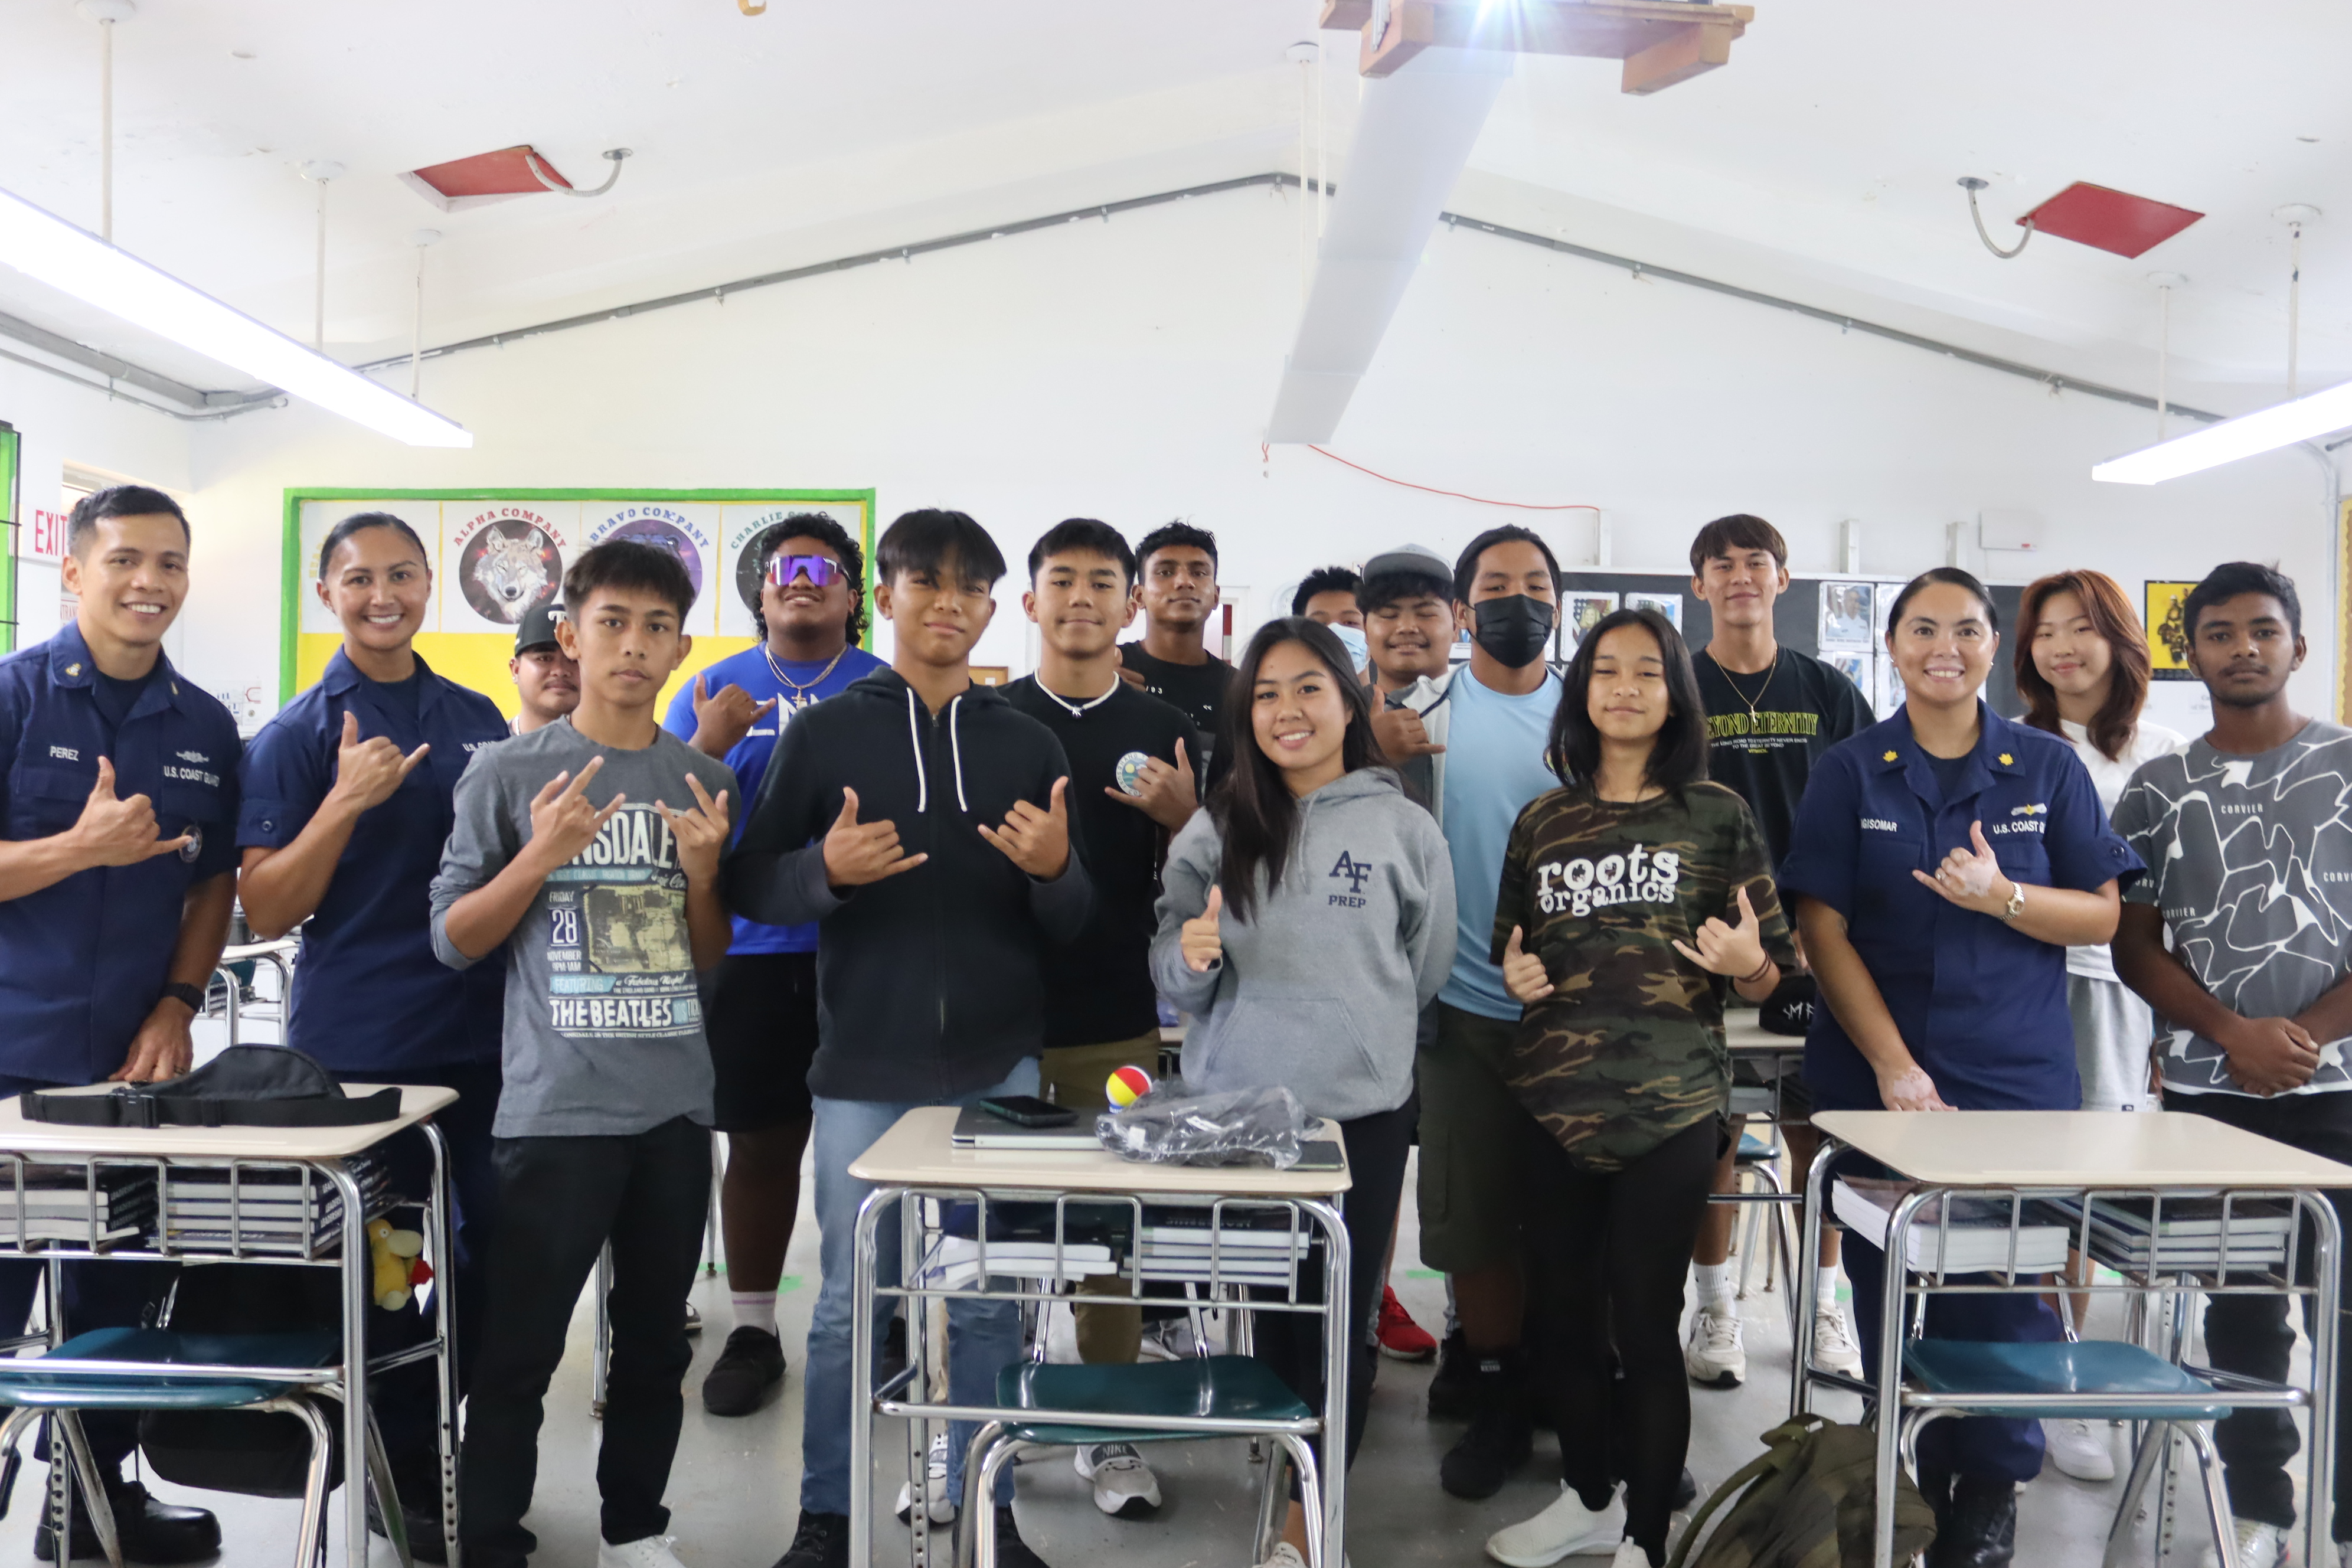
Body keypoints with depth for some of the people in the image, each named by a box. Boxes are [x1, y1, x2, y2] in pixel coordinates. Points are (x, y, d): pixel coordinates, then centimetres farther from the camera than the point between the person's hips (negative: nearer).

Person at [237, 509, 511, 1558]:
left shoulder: (479, 721, 9)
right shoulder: (298, 736, -3)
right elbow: (265, 913, -8)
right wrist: (347, 802, -21)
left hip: (481, 1039, 4)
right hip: (358, 1052, -4)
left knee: (495, 1252, 10)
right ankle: (406, 1481, 26)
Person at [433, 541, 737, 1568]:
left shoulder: (706, 782, 6)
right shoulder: (508, 773, -3)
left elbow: (714, 961, 10)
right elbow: (452, 942, -2)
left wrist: (701, 874, -8)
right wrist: (541, 858, -16)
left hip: (677, 1107, 4)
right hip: (556, 1110, -3)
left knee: (655, 1340, 15)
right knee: (518, 1352, 1)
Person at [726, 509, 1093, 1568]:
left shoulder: (1029, 745, 6)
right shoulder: (821, 734, 1)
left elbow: (1071, 924, 7)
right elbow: (748, 886, 0)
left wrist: (1056, 869, -15)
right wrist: (827, 870, -19)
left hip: (998, 1066, 2)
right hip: (863, 1065, -1)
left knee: (987, 1301, 10)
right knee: (850, 1303, 7)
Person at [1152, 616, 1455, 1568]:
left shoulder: (1405, 829, -1)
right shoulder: (1215, 831, 3)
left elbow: (1427, 970, 9)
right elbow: (1176, 979, 3)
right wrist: (1193, 958, -17)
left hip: (1363, 1111, -1)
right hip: (1236, 1107, 1)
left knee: (1338, 1320, 4)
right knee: (1265, 1306, 10)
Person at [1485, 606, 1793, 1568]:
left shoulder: (1718, 815, 1)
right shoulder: (1543, 820, 8)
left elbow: (1766, 980, 3)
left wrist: (1746, 964, -19)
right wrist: (1516, 976, -2)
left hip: (1671, 1107, -3)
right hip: (1553, 1102, 3)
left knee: (1646, 1326, 1)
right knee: (1564, 1313, 13)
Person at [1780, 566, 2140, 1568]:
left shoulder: (2048, 769, 6)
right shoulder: (1849, 774, 3)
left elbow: (2100, 916, 4)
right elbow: (1823, 931, -3)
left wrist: (2001, 895, -16)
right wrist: (1893, 1066, -11)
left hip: (2020, 1080, 0)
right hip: (1877, 1076, 0)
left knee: (2007, 1287, -2)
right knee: (1890, 1288, 5)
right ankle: (1910, 1482, 22)